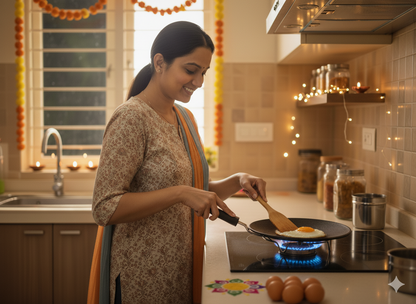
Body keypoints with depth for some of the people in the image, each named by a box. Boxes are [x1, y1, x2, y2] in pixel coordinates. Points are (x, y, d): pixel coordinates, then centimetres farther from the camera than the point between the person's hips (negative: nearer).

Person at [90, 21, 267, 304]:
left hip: (182, 267, 8)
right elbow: (105, 208, -22)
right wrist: (180, 193, -27)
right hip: (143, 276, -7)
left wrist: (237, 181, -2)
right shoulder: (132, 118, -17)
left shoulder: (185, 118, 7)